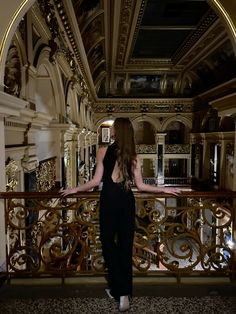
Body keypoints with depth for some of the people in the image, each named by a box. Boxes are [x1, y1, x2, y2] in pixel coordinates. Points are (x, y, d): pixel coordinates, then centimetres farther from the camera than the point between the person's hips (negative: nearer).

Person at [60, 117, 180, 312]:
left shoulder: (103, 151, -4)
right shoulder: (134, 156, 1)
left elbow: (96, 181, -4)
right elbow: (140, 186, 1)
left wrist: (75, 189, 10)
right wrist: (164, 190, 14)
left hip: (108, 201, -2)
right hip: (126, 201, 3)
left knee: (108, 243, 13)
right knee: (125, 246, 12)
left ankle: (119, 290, 16)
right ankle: (124, 291, 24)